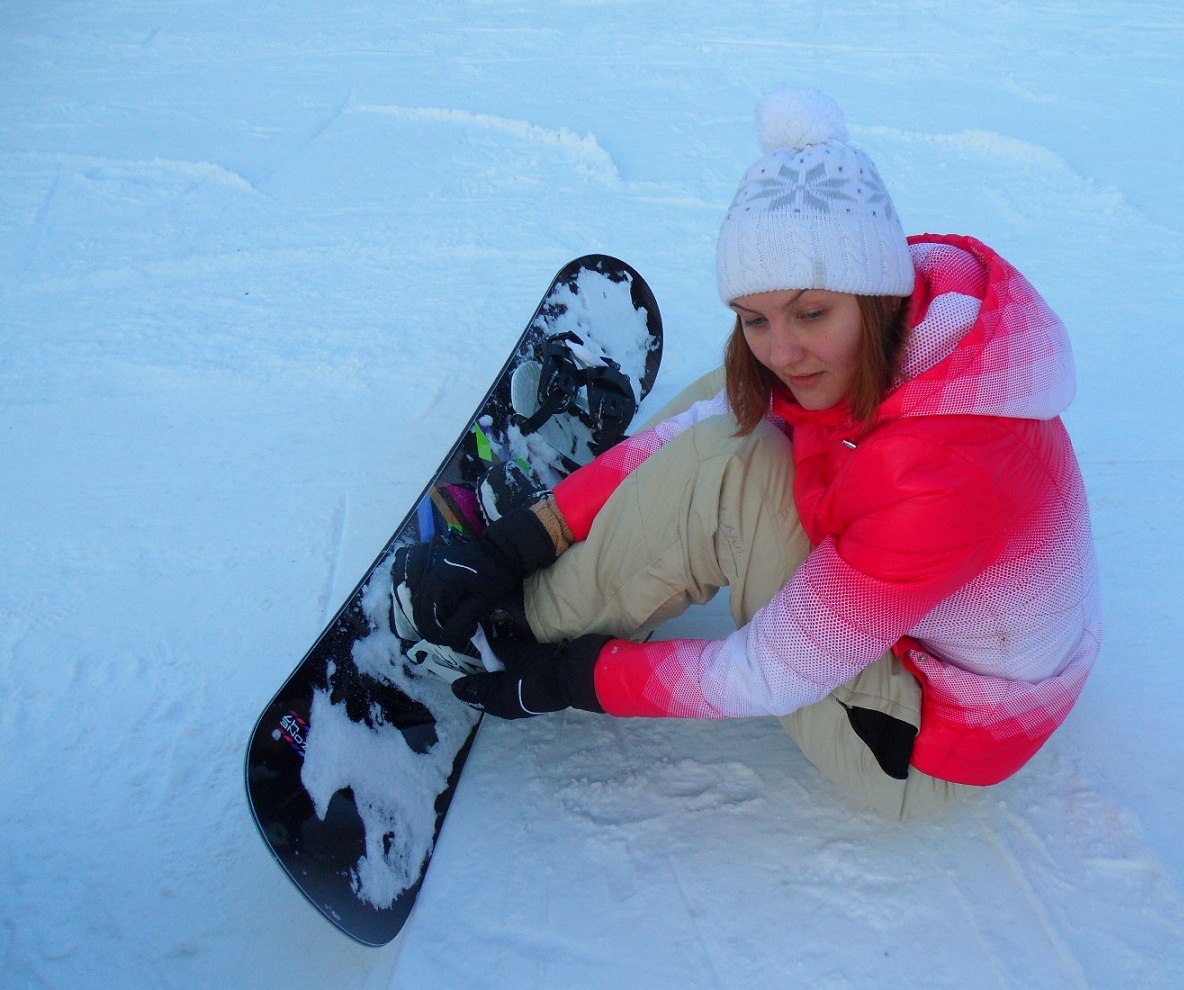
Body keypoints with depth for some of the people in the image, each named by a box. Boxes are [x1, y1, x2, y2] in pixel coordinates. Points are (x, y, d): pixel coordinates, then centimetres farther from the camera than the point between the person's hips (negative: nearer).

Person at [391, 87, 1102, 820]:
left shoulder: (943, 475, -37)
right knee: (734, 405, 5)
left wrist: (572, 680, -15)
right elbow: (692, 427, -9)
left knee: (718, 471, -25)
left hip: (927, 754, -7)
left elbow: (770, 678, -27)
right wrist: (516, 545, -14)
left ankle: (536, 627, 1)